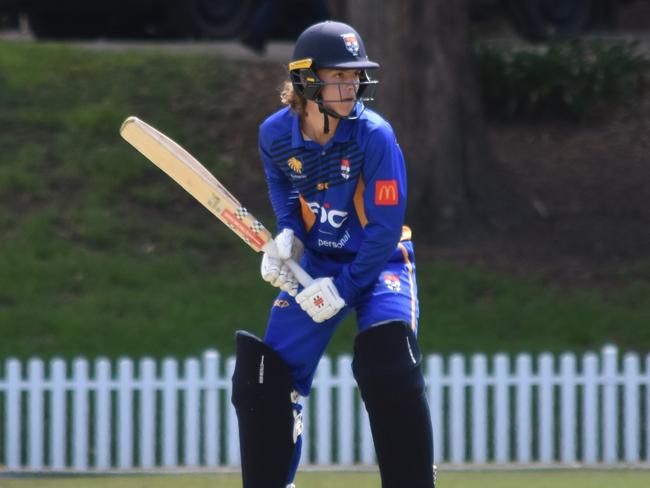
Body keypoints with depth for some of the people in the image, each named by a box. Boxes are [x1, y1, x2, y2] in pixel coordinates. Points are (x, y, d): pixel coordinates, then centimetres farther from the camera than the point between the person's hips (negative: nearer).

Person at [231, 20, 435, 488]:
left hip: (380, 261, -4)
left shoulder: (374, 136, -23)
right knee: (263, 378, -1)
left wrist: (343, 288, -22)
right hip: (316, 263, 4)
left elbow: (385, 228, -20)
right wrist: (287, 235, -5)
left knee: (389, 370, -26)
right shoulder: (276, 134, -11)